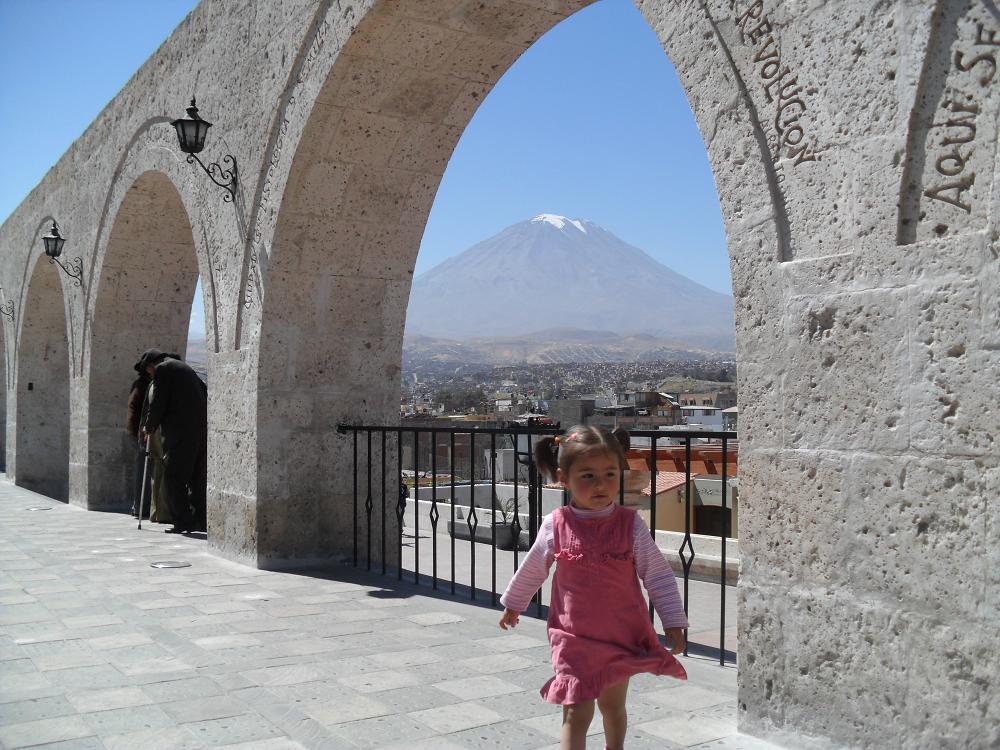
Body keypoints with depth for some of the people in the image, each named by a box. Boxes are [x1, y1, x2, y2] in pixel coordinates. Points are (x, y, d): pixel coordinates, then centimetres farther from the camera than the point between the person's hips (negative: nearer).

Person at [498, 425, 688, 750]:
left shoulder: (631, 524, -11)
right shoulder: (555, 525, -10)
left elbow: (657, 575, -3)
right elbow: (532, 568, 7)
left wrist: (673, 623, -3)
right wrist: (513, 604, 19)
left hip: (623, 636, 1)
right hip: (574, 638, -1)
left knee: (613, 704, 21)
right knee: (576, 714, -5)